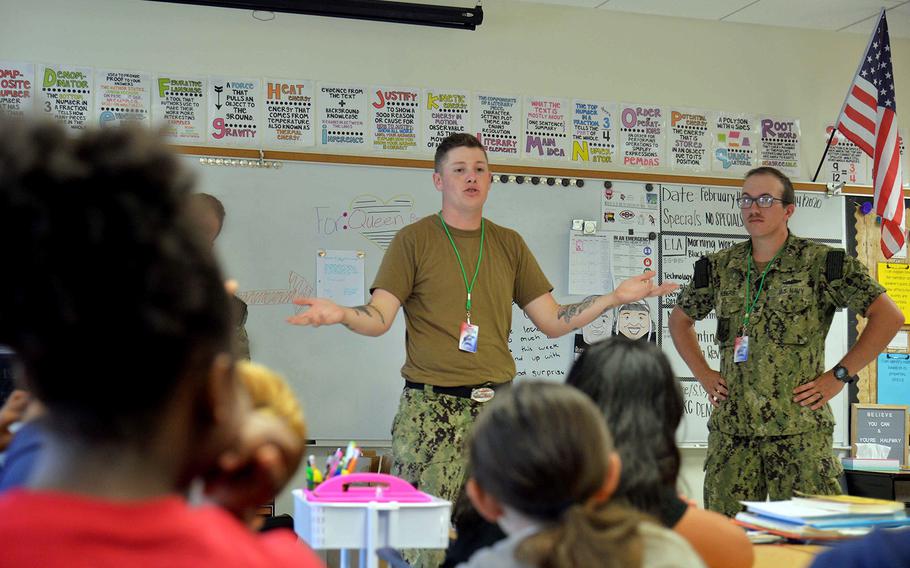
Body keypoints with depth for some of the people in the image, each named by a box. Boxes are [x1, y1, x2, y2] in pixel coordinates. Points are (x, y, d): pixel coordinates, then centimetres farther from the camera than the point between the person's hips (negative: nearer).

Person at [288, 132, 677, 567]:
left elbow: (553, 322, 14)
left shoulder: (508, 243, 15)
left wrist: (616, 297, 4)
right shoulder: (413, 240, 4)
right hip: (430, 408, -3)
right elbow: (378, 317, -6)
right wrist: (341, 314, -27)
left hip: (497, 405, 3)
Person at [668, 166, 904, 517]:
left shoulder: (821, 263, -2)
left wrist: (839, 376, -6)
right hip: (731, 428, 4)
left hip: (800, 431, -3)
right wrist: (703, 373, 12)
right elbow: (680, 319, 24)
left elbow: (889, 316, -3)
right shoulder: (719, 267, 10)